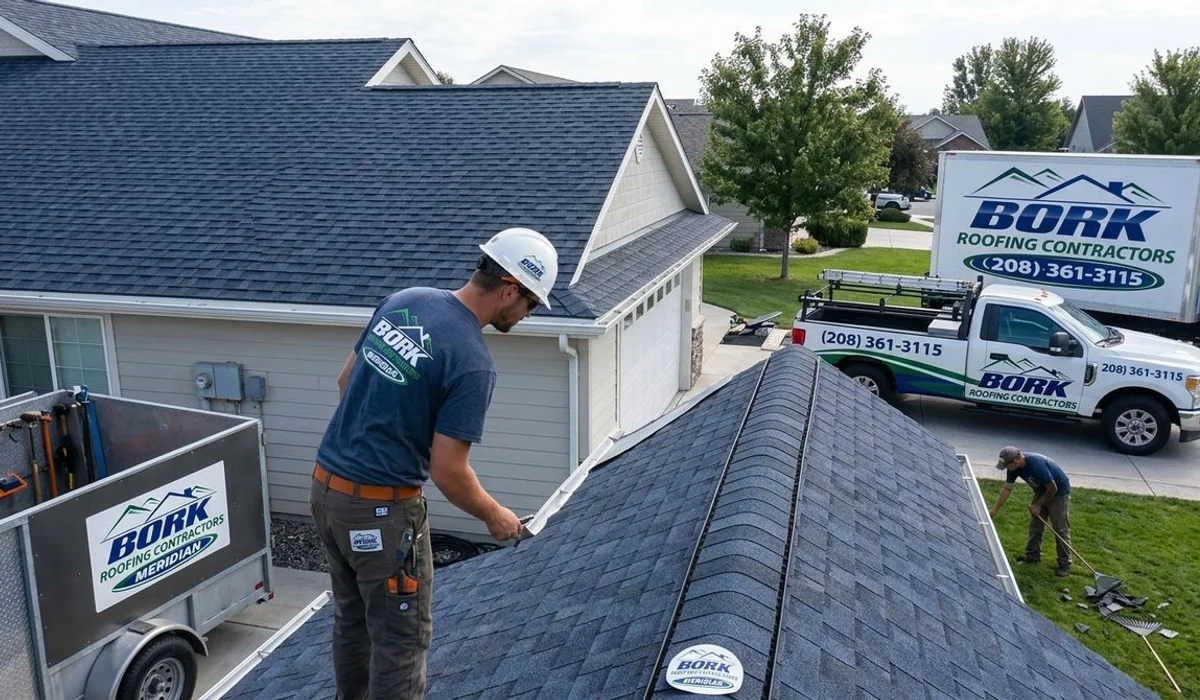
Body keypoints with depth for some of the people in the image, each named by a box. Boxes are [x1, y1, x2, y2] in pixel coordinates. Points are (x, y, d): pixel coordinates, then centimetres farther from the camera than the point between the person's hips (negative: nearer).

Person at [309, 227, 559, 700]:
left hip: (325, 485, 8)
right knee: (401, 637, 8)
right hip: (380, 506, -8)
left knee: (352, 617, 25)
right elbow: (447, 473, -18)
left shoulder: (402, 300, 2)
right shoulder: (472, 362, -21)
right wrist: (494, 516, -1)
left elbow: (346, 381, 13)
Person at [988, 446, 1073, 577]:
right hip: (1042, 491, 8)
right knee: (1035, 525, 9)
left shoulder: (1037, 464, -38)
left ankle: (1065, 565, 1)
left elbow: (1052, 488, -26)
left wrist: (1038, 504, -15)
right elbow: (1007, 488, -2)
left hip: (1059, 492, -8)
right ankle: (1032, 556, 21)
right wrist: (995, 510, 0)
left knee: (1061, 529, -5)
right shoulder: (1014, 467, -13)